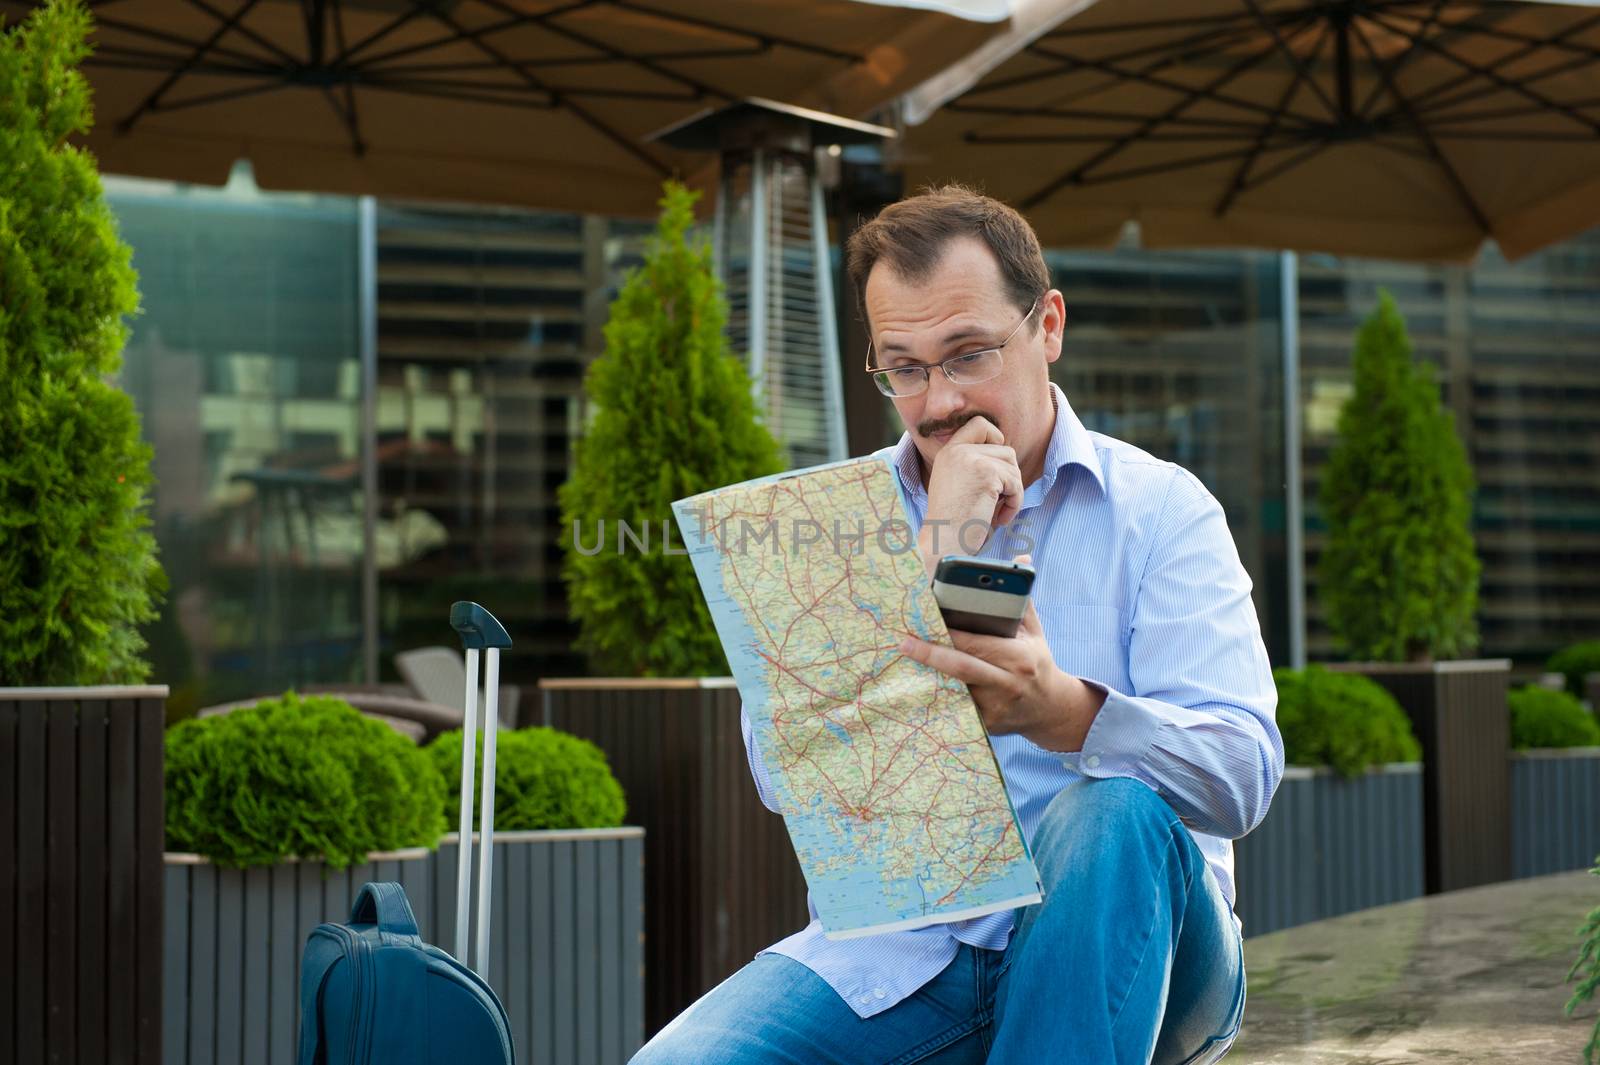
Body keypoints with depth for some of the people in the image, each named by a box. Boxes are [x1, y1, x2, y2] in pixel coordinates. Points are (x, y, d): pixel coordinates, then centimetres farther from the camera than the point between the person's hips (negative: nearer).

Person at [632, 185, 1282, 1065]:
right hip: (897, 948, 1)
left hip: (1118, 939, -1)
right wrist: (937, 556, -14)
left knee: (1116, 807, -34)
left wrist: (1062, 713, -36)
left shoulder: (1162, 508, 1)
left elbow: (1242, 769, -14)